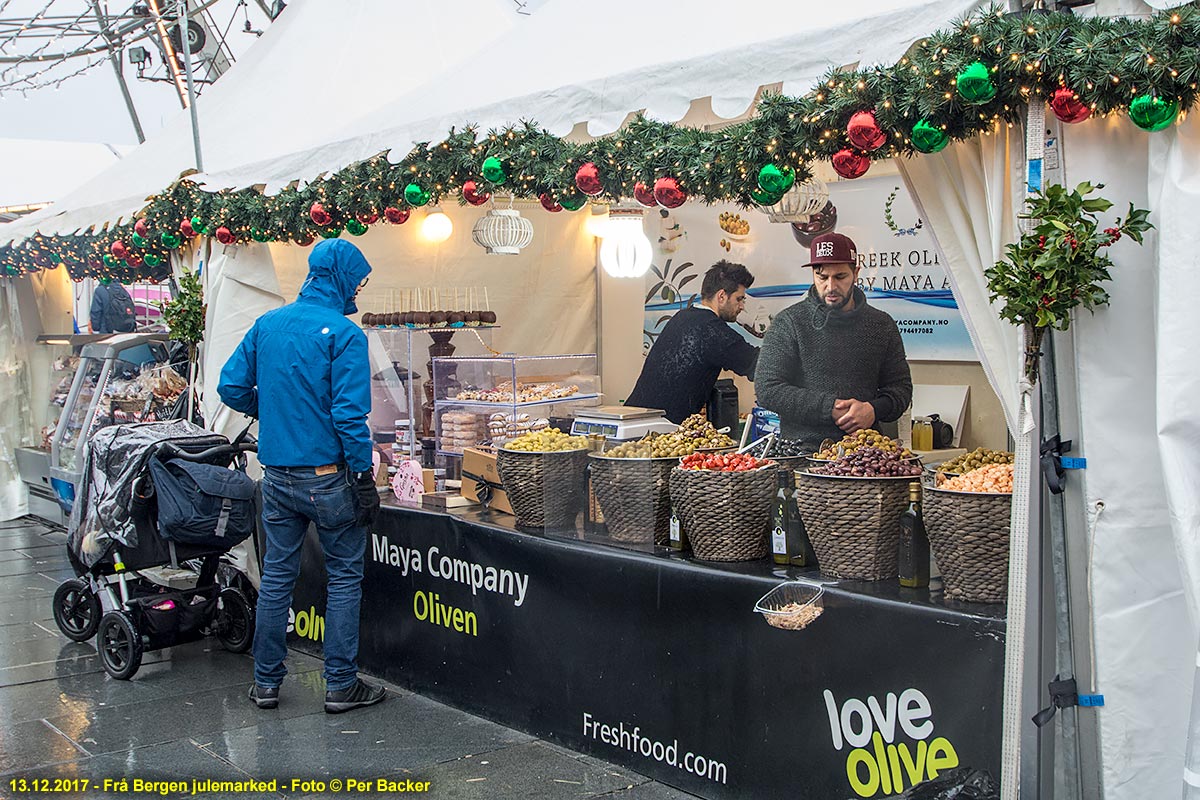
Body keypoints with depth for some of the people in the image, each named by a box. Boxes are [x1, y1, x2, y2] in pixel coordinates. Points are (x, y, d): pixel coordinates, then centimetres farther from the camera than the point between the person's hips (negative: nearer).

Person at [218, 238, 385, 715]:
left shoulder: (267, 324, 6)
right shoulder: (343, 333, -13)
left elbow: (232, 387, 7)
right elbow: (349, 412, -18)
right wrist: (364, 477, -13)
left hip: (276, 474, 6)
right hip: (327, 474, -6)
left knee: (276, 576, 14)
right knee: (344, 577, 7)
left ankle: (265, 683, 22)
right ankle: (341, 685, 12)